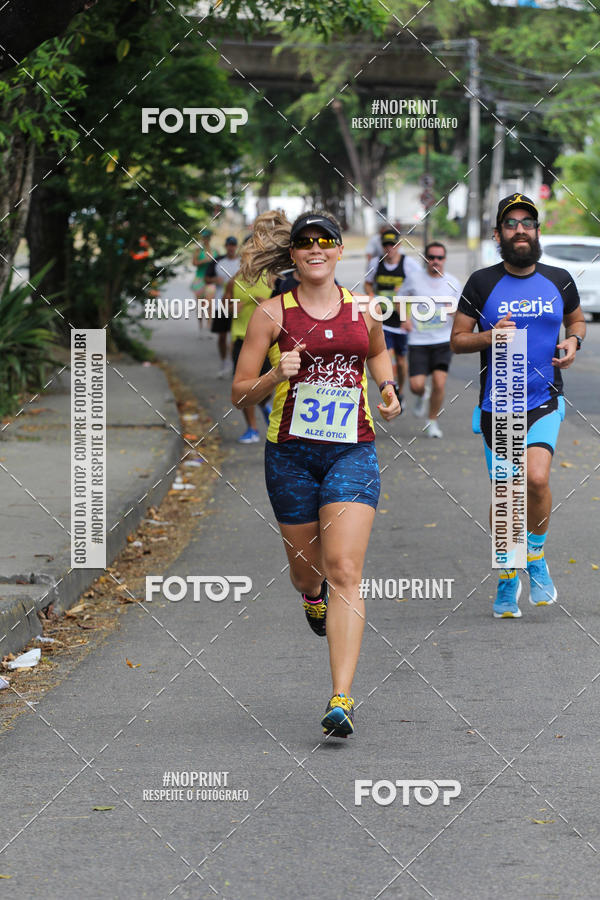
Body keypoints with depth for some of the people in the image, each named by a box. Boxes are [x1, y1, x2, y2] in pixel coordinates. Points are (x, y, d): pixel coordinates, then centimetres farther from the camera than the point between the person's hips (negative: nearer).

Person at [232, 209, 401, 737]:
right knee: (306, 569, 13)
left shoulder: (363, 309, 6)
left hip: (353, 451, 0)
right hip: (291, 452, 0)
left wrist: (388, 389, 10)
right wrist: (276, 376, -18)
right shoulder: (273, 314, 0)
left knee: (344, 573, -13)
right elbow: (240, 394, 1)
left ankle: (342, 700, -18)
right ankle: (312, 596, 55)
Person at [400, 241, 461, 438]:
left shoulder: (452, 283, 3)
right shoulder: (414, 277, 0)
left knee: (439, 383, -11)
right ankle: (422, 396, 29)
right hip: (418, 341, 0)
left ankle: (432, 422, 8)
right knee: (416, 385, -10)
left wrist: (455, 312, -13)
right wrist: (405, 318, -3)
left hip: (443, 340, 0)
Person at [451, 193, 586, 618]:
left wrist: (573, 342, -1)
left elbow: (577, 320, 21)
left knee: (537, 479, -22)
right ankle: (507, 581, 24)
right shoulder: (482, 283, -2)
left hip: (544, 402, 0)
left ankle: (537, 558, 4)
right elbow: (457, 339, 2)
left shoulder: (559, 280, 3)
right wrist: (489, 336, -18)